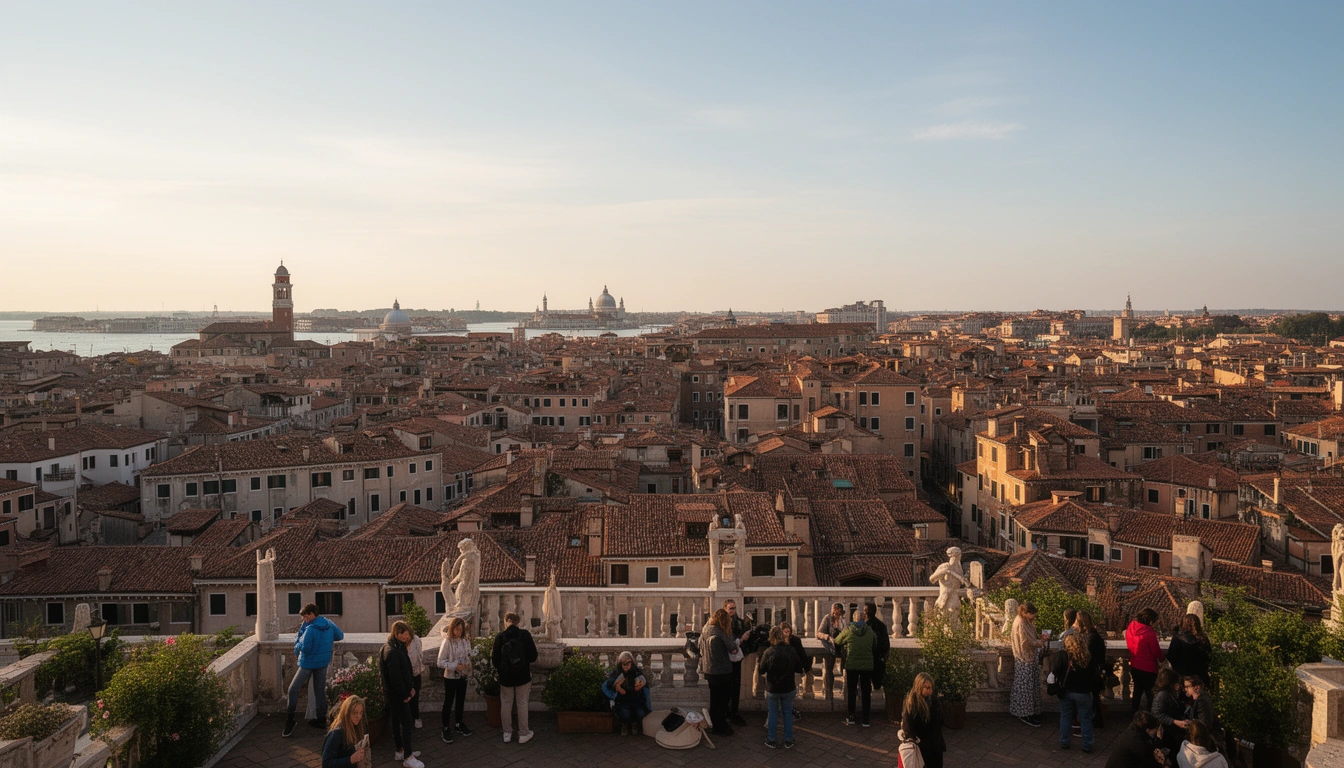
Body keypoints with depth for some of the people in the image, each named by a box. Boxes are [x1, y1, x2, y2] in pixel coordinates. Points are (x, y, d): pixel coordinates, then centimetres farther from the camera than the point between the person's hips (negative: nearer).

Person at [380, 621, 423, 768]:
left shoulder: (399, 647, 7)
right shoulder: (392, 651, -24)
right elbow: (395, 676, -25)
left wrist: (411, 687, 8)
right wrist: (405, 694, -17)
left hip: (394, 693, 10)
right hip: (396, 693, -10)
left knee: (397, 721, 18)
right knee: (406, 722, -4)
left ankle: (401, 751, 30)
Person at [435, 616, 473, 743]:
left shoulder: (466, 641, -2)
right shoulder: (447, 642, -17)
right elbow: (441, 662, -17)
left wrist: (468, 671, 1)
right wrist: (455, 666, -24)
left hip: (463, 676, 5)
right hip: (450, 677, -5)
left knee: (460, 701, 18)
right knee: (448, 703, 6)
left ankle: (459, 724, 35)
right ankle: (446, 729, 17)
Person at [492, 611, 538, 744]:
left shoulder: (500, 637, -9)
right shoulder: (525, 635, -11)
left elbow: (495, 659, -3)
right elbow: (533, 656, -9)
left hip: (505, 676, 1)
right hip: (523, 675, -1)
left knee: (506, 704, 14)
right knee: (522, 704, 10)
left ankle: (507, 733, 23)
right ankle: (523, 734, 17)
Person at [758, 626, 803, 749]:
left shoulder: (768, 652, -17)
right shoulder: (791, 650, -11)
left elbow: (762, 670, -5)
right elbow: (799, 668, -1)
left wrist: (757, 666, 16)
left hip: (772, 689, -1)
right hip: (789, 688, 2)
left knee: (773, 713, 14)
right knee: (788, 713, 15)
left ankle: (771, 741, 19)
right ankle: (788, 741, 19)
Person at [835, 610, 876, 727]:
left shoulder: (847, 631, -8)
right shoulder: (870, 631, -5)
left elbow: (837, 642, 6)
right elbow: (875, 644, 10)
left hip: (852, 665, -1)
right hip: (867, 665, 1)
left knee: (851, 691, 12)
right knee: (866, 692, 9)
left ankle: (851, 717, 17)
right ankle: (866, 719, 9)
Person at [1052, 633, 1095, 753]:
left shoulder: (1062, 654, -14)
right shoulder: (1088, 657, -11)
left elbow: (1055, 671, -16)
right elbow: (1094, 675, -3)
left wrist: (1051, 666, 3)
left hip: (1066, 691, 1)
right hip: (1083, 692, 0)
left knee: (1065, 717, 16)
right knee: (1086, 719, 12)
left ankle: (1064, 743, 23)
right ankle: (1087, 746, 19)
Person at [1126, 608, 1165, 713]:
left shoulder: (1130, 629, -2)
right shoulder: (1149, 633, -24)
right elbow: (1156, 650, -14)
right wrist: (1163, 657, 6)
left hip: (1134, 666, 7)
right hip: (1148, 668, -7)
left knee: (1137, 690, 21)